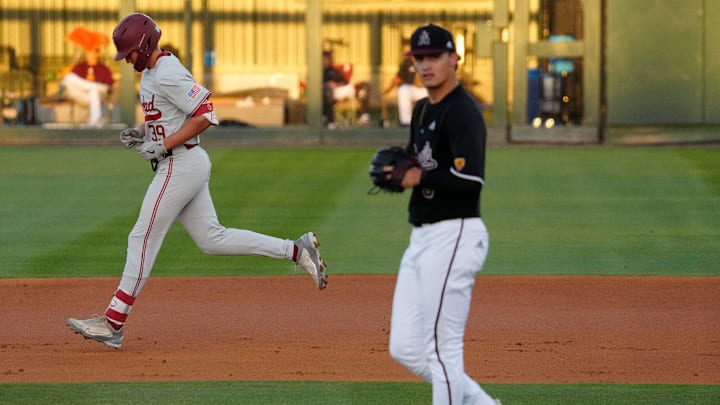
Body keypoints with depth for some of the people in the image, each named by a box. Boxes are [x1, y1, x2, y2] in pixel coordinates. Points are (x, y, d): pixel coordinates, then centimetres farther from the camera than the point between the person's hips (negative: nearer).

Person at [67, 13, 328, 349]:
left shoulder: (168, 76, -18)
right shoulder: (151, 72, 13)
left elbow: (205, 115, -23)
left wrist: (163, 145, -22)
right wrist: (141, 133, 8)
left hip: (181, 165, -11)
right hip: (183, 165, 11)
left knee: (143, 239, -7)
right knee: (212, 239, 11)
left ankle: (113, 323, -5)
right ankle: (296, 250, 11)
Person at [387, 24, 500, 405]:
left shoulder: (462, 112, -14)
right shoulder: (422, 110, 16)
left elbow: (470, 179, -26)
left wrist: (420, 177, -13)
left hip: (454, 236, -10)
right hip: (421, 238, 10)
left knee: (441, 350, -7)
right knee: (405, 349, 10)